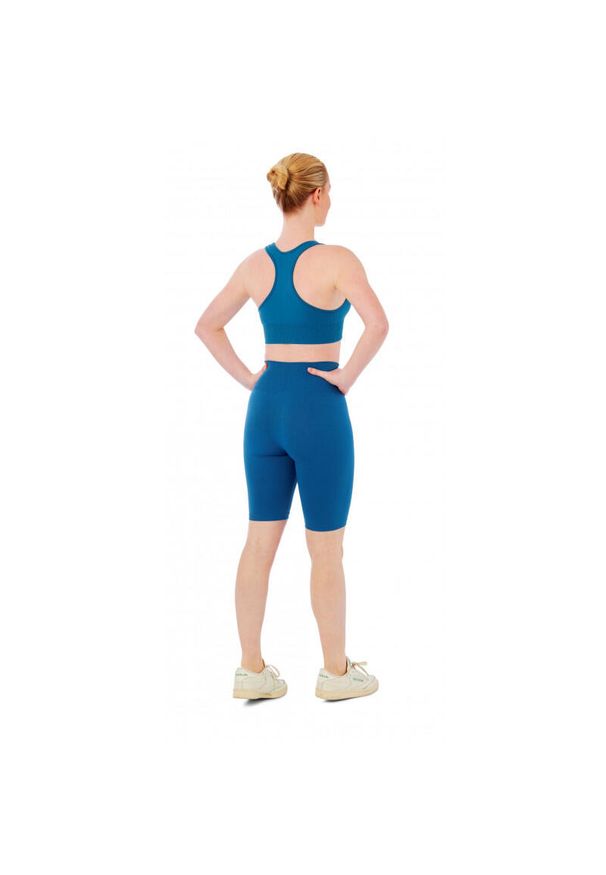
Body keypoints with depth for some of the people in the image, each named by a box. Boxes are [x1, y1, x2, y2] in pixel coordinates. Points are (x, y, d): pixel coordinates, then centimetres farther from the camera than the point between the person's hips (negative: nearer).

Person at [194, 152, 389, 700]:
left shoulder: (256, 264, 5)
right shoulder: (337, 260, -13)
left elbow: (207, 326, 13)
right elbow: (378, 325, -26)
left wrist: (247, 377, 11)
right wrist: (348, 376, -14)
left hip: (266, 405, 6)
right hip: (318, 407, -6)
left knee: (260, 542, 10)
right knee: (326, 549, 6)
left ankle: (252, 670, 16)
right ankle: (336, 672, 17)